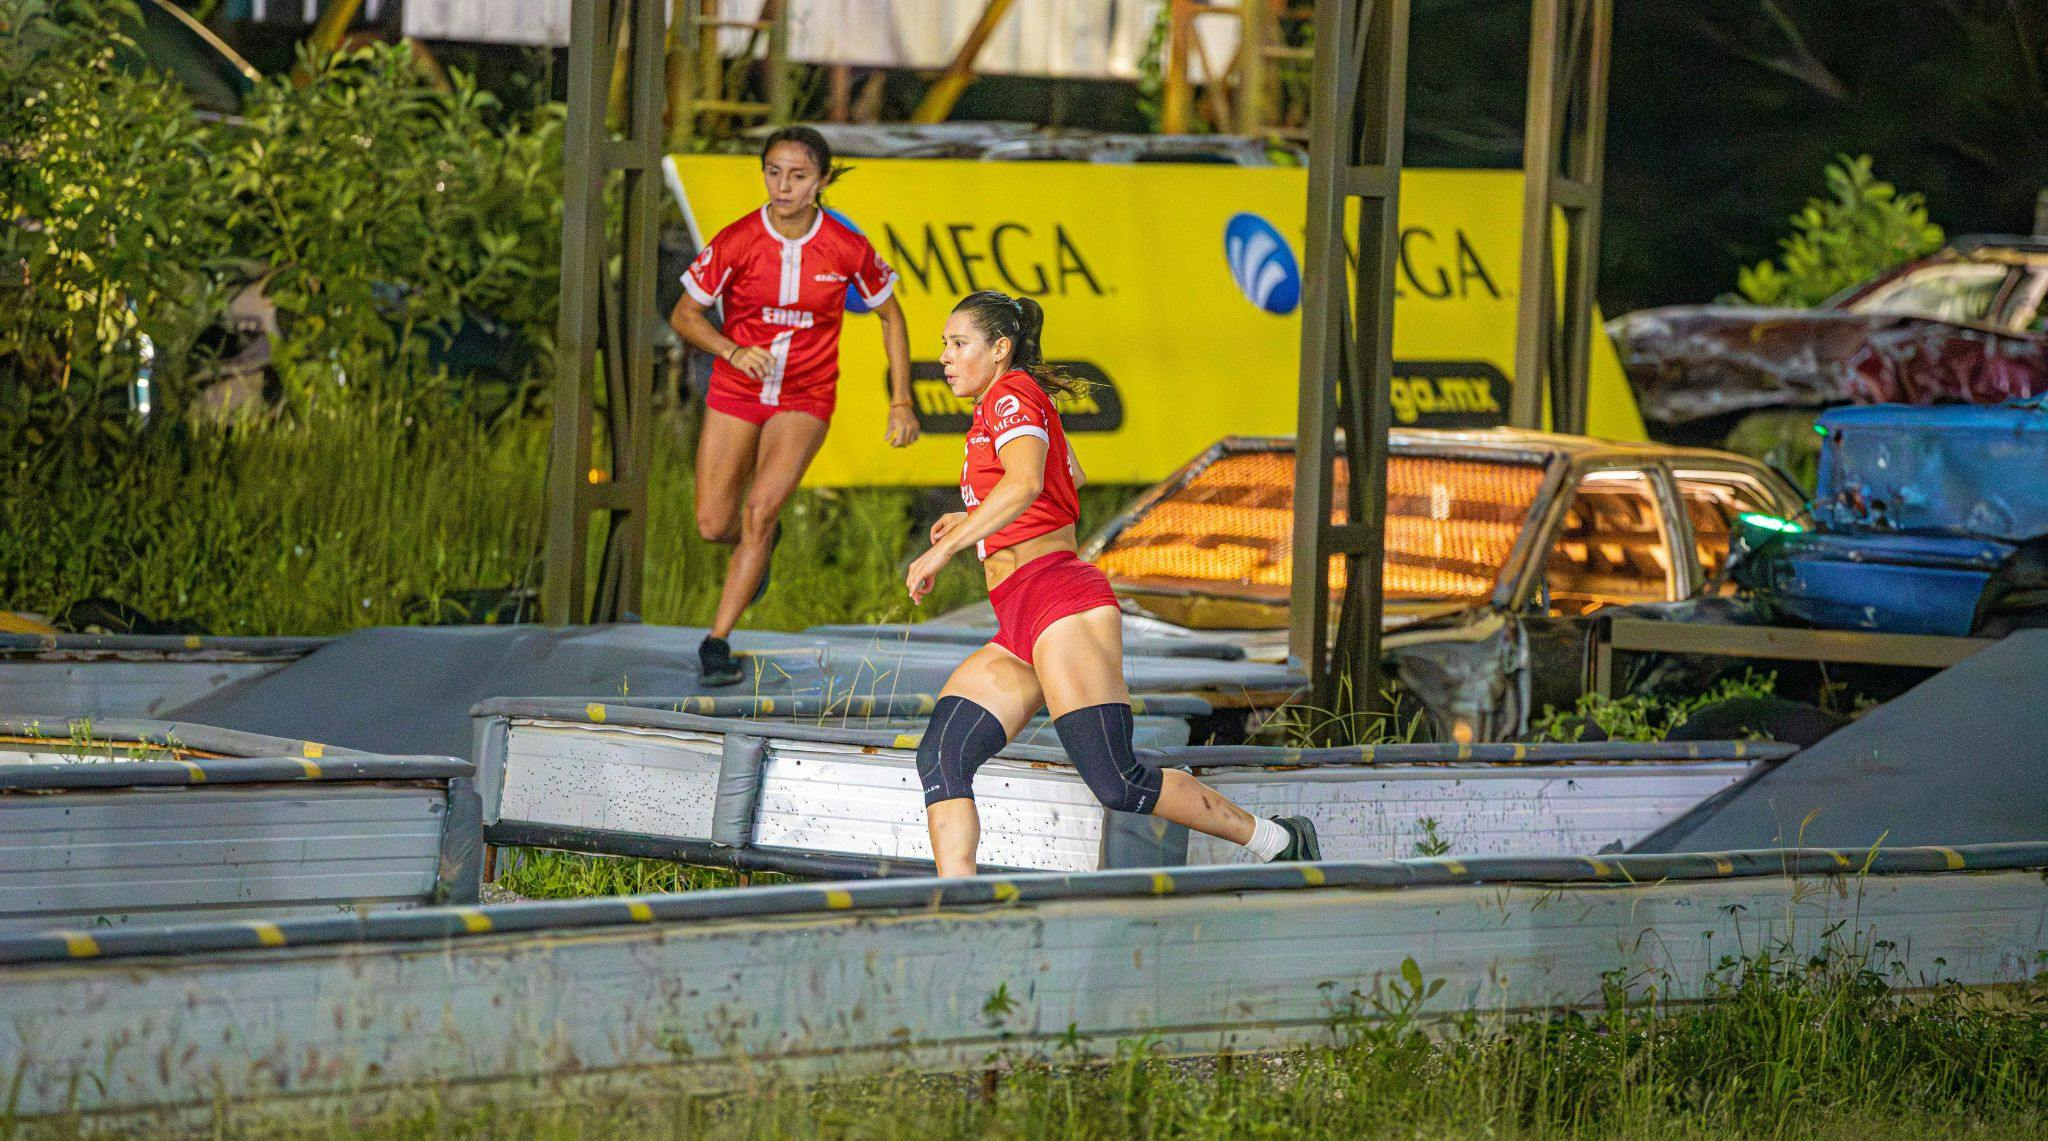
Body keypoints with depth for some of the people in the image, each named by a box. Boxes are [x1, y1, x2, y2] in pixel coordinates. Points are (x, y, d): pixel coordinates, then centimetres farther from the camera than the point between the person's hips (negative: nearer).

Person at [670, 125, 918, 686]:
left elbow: (890, 315, 4)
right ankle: (762, 540, 39)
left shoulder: (848, 249, -13)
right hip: (736, 391, 1)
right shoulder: (736, 242, -15)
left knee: (760, 510, -19)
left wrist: (901, 401, 1)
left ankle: (718, 640, -10)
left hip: (806, 398, -1)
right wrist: (733, 350, -22)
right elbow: (684, 314, -4)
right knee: (713, 525, 1)